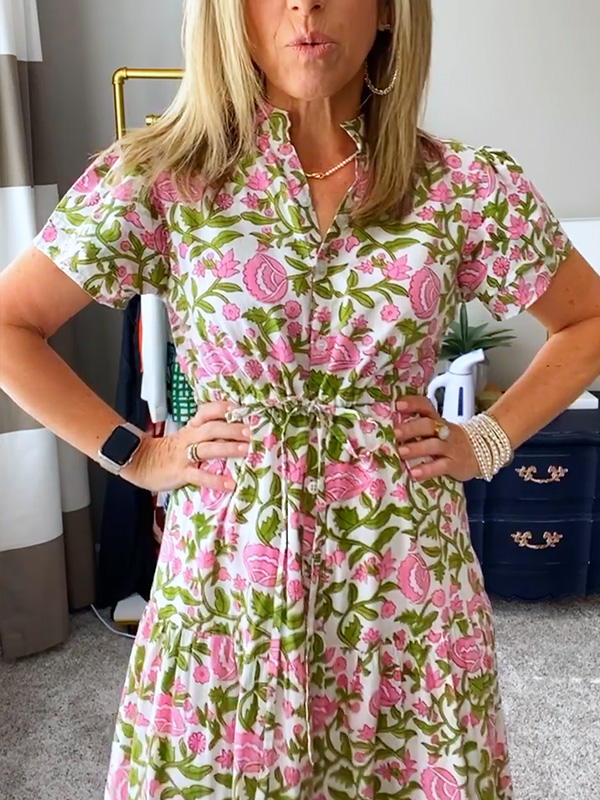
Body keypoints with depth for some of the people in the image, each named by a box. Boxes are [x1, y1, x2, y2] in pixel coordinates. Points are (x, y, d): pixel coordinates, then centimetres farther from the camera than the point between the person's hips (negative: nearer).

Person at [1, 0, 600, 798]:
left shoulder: (466, 186, -4)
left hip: (406, 577, 1)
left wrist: (488, 442, 1)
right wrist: (136, 455, -5)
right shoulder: (160, 176, -5)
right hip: (232, 569, 0)